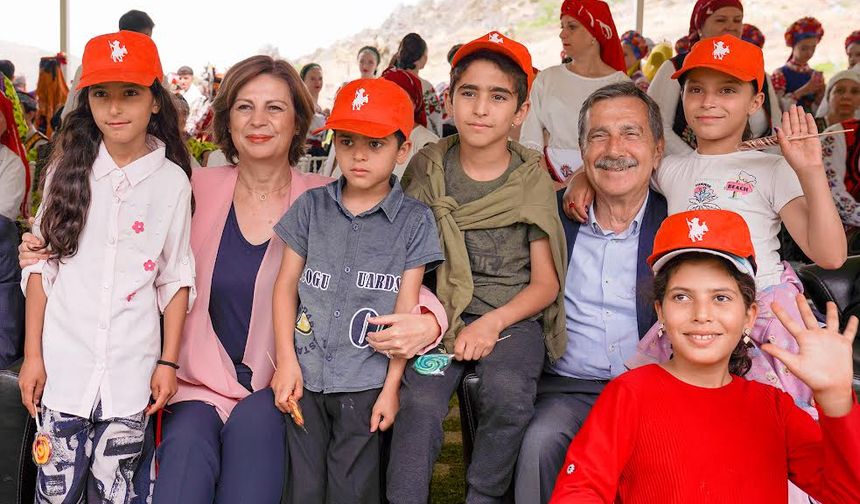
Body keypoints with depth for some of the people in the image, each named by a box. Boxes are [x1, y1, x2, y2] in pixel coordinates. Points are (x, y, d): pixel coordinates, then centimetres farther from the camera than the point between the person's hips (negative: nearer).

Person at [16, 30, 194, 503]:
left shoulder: (172, 181, -2)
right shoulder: (69, 168, 1)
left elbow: (176, 279, 3)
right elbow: (40, 265, 3)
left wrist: (168, 362, 1)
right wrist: (32, 354, 1)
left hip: (131, 372, -1)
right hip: (64, 362, 1)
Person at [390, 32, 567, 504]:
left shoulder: (532, 180, 1)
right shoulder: (427, 169, 4)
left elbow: (545, 283, 1)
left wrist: (493, 323, -14)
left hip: (512, 315, -1)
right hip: (442, 313, 1)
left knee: (509, 394, -29)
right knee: (420, 401, -27)